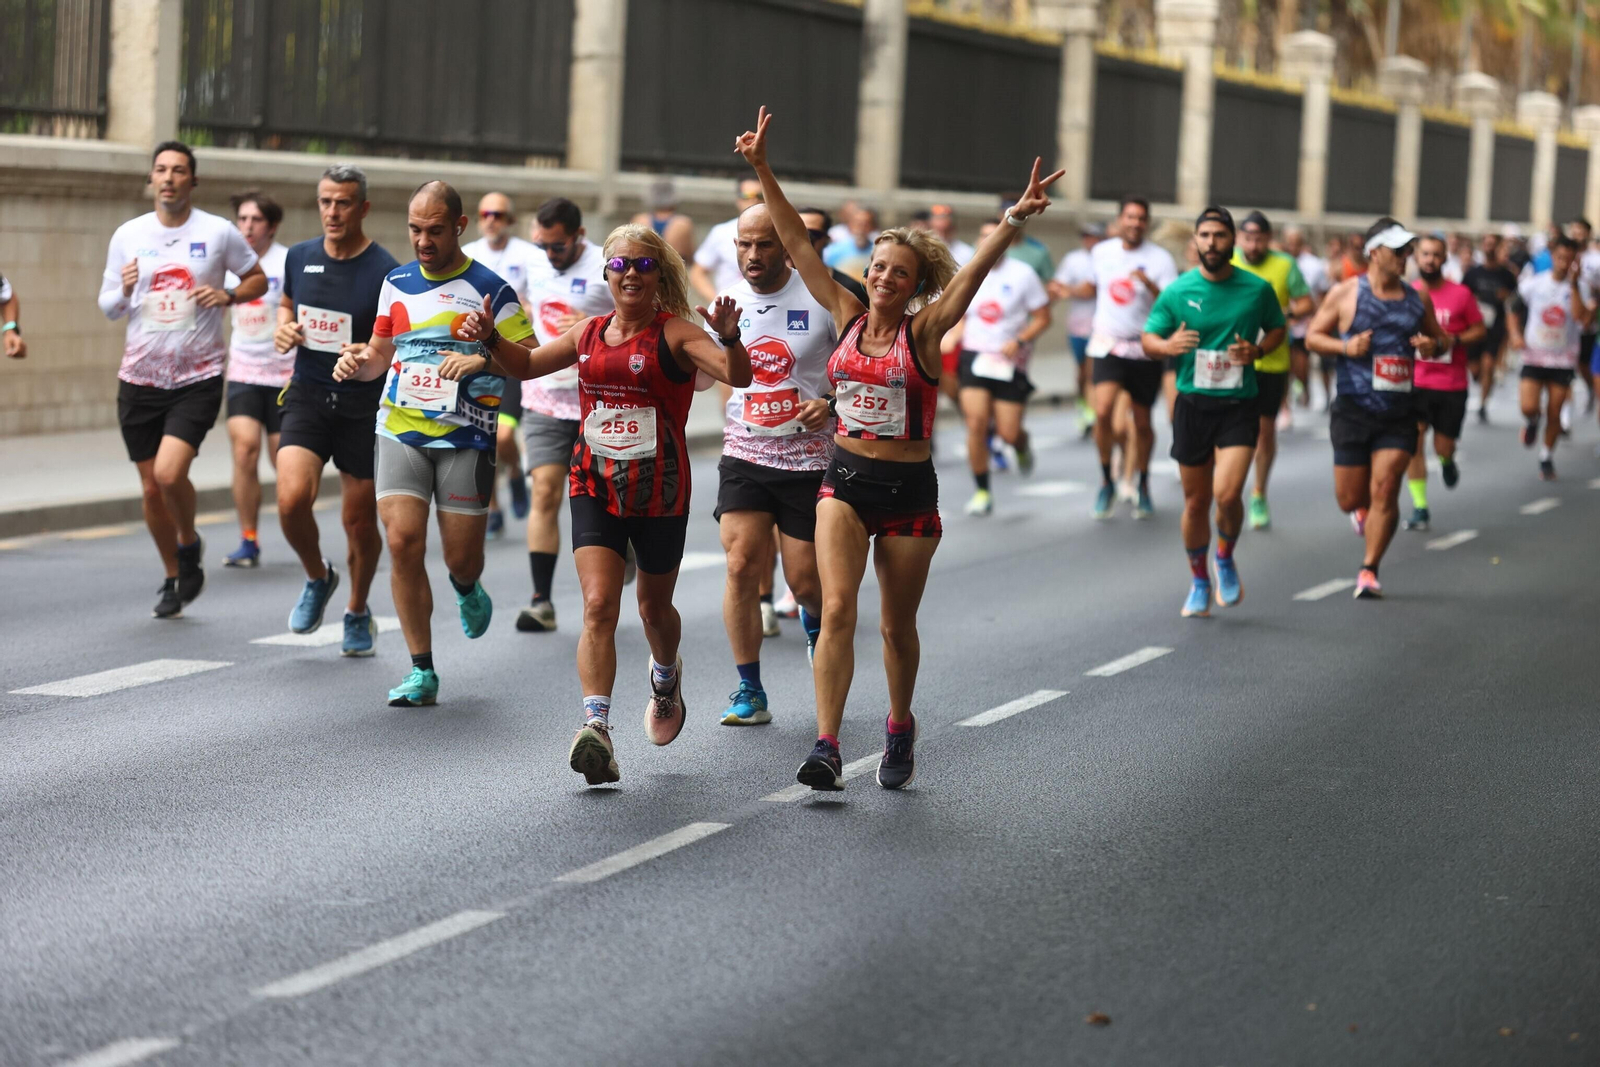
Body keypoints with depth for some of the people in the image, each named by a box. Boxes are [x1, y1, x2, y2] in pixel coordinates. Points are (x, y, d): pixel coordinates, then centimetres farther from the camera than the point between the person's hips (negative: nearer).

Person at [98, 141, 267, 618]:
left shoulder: (219, 233, -2)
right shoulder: (128, 235, 4)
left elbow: (257, 279, 11)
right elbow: (108, 307, 10)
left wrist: (228, 296, -10)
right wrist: (123, 292, -13)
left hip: (198, 377, -3)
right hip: (140, 378, 3)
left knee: (169, 472, -20)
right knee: (151, 488, 7)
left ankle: (189, 543, 10)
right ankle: (173, 578, 27)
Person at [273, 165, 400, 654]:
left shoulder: (384, 272, -11)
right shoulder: (300, 257, 4)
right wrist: (284, 328, 2)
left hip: (365, 404, -3)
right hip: (308, 394, 3)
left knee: (359, 520, 6)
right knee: (292, 499, -18)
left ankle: (358, 611, 32)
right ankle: (317, 578, 13)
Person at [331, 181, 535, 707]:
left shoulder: (490, 289, -4)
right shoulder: (396, 283, 10)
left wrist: (486, 351, -22)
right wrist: (360, 361, -2)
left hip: (466, 439, -3)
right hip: (400, 432, 3)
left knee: (462, 558, 0)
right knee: (403, 542, -12)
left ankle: (466, 588, 41)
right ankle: (421, 671, -2)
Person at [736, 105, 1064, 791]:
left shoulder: (925, 330, -4)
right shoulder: (847, 318, 3)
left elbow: (974, 270, -19)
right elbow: (797, 244, 2)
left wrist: (1017, 218, -33)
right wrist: (762, 171, -2)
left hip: (909, 489, -1)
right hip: (845, 480, 1)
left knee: (898, 625, 10)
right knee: (837, 608, -15)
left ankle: (900, 728, 34)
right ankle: (827, 747, -18)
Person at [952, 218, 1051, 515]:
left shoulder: (1022, 274, -4)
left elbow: (1043, 318, -1)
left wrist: (1019, 341, -16)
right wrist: (952, 337, -4)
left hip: (1010, 362, -2)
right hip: (974, 356, 2)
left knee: (1009, 433, -4)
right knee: (976, 422, -14)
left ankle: (1022, 448, 36)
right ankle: (982, 492, -1)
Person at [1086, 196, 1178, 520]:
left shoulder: (1160, 259, -7)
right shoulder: (1102, 252, 4)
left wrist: (1150, 285, -31)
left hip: (1145, 349, -1)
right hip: (1108, 346, 1)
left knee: (1142, 422, 7)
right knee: (1103, 411, -19)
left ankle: (1142, 485, 30)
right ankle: (1106, 481, -1)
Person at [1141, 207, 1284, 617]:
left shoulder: (1258, 289, -1)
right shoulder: (1177, 291, 0)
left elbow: (1278, 328, 15)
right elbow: (1148, 339, 7)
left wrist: (1258, 350, -6)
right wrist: (1167, 345, -17)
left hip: (1239, 404, -2)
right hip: (1192, 403, 2)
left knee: (1227, 493, -18)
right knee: (1196, 501, 8)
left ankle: (1225, 560, 12)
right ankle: (1199, 582, 28)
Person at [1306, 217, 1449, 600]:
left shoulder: (1418, 299, 7)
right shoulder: (1346, 293, -1)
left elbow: (1438, 336, 20)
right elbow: (1313, 336, 3)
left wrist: (1434, 345, -4)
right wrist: (1346, 346, -15)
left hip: (1398, 413, 2)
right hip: (1353, 409, -1)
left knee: (1384, 491, -10)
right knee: (1350, 499, 3)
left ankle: (1369, 571, 2)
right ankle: (1362, 510, 41)